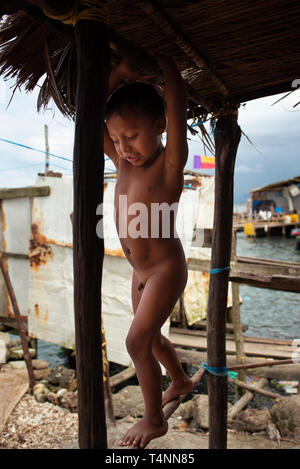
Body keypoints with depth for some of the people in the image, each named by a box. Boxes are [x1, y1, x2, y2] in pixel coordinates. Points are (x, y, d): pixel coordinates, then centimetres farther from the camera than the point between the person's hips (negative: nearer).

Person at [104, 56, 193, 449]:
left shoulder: (170, 163, -19)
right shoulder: (124, 162, -1)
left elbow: (177, 104, -27)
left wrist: (162, 58, -14)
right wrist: (120, 72, -10)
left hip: (166, 269, -8)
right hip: (141, 271, 8)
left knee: (138, 341, -6)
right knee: (149, 336, 21)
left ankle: (155, 419, 17)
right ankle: (181, 381, 48)